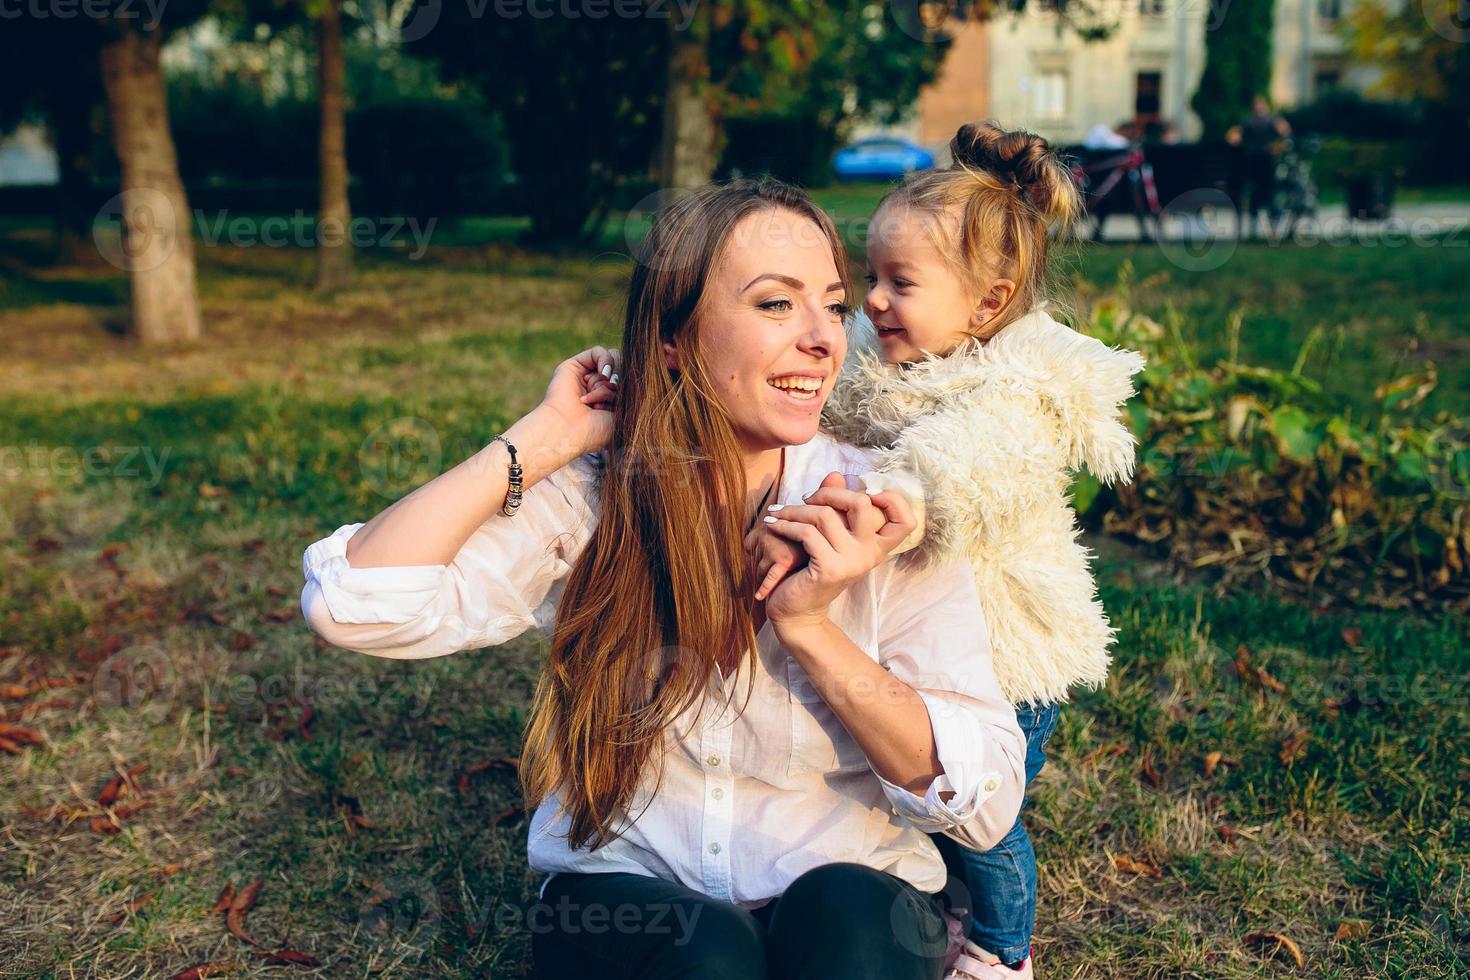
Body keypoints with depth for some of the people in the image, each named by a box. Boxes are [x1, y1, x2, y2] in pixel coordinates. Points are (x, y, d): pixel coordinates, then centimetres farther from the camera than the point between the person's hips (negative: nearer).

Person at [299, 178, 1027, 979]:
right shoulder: (590, 501, -8)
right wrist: (542, 440, -18)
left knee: (848, 914, -32)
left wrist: (809, 628, -22)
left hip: (854, 901, 0)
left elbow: (989, 799, -12)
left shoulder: (878, 514, -9)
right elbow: (353, 604, -21)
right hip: (627, 892, 0)